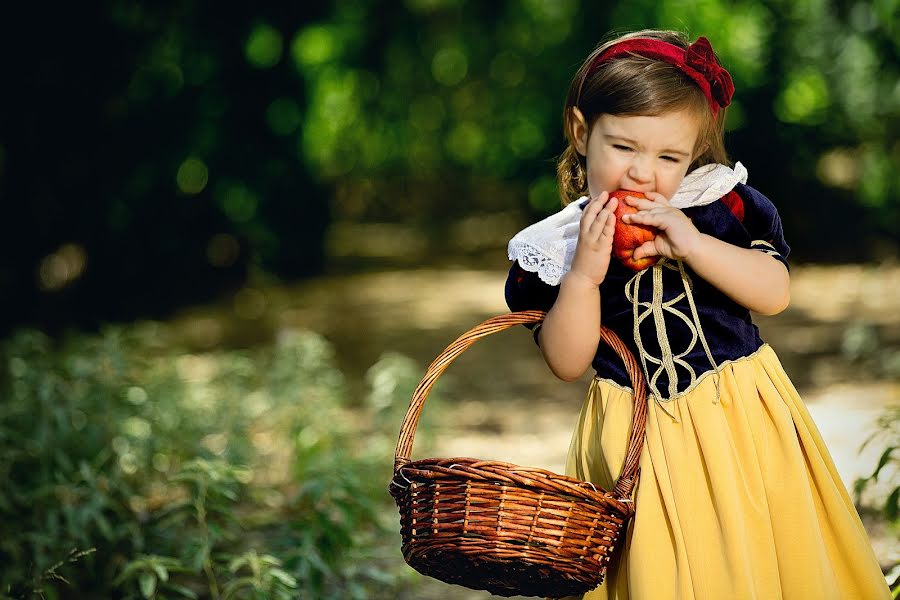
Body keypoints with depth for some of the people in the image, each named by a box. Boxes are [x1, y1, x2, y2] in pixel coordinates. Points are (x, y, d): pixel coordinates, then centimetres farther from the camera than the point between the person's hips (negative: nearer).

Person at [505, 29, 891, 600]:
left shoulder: (722, 203, -4)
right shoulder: (551, 247, -5)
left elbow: (776, 293, -11)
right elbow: (567, 363, -7)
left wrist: (693, 244, -23)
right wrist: (583, 274, -21)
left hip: (742, 415, 1)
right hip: (640, 438, -1)